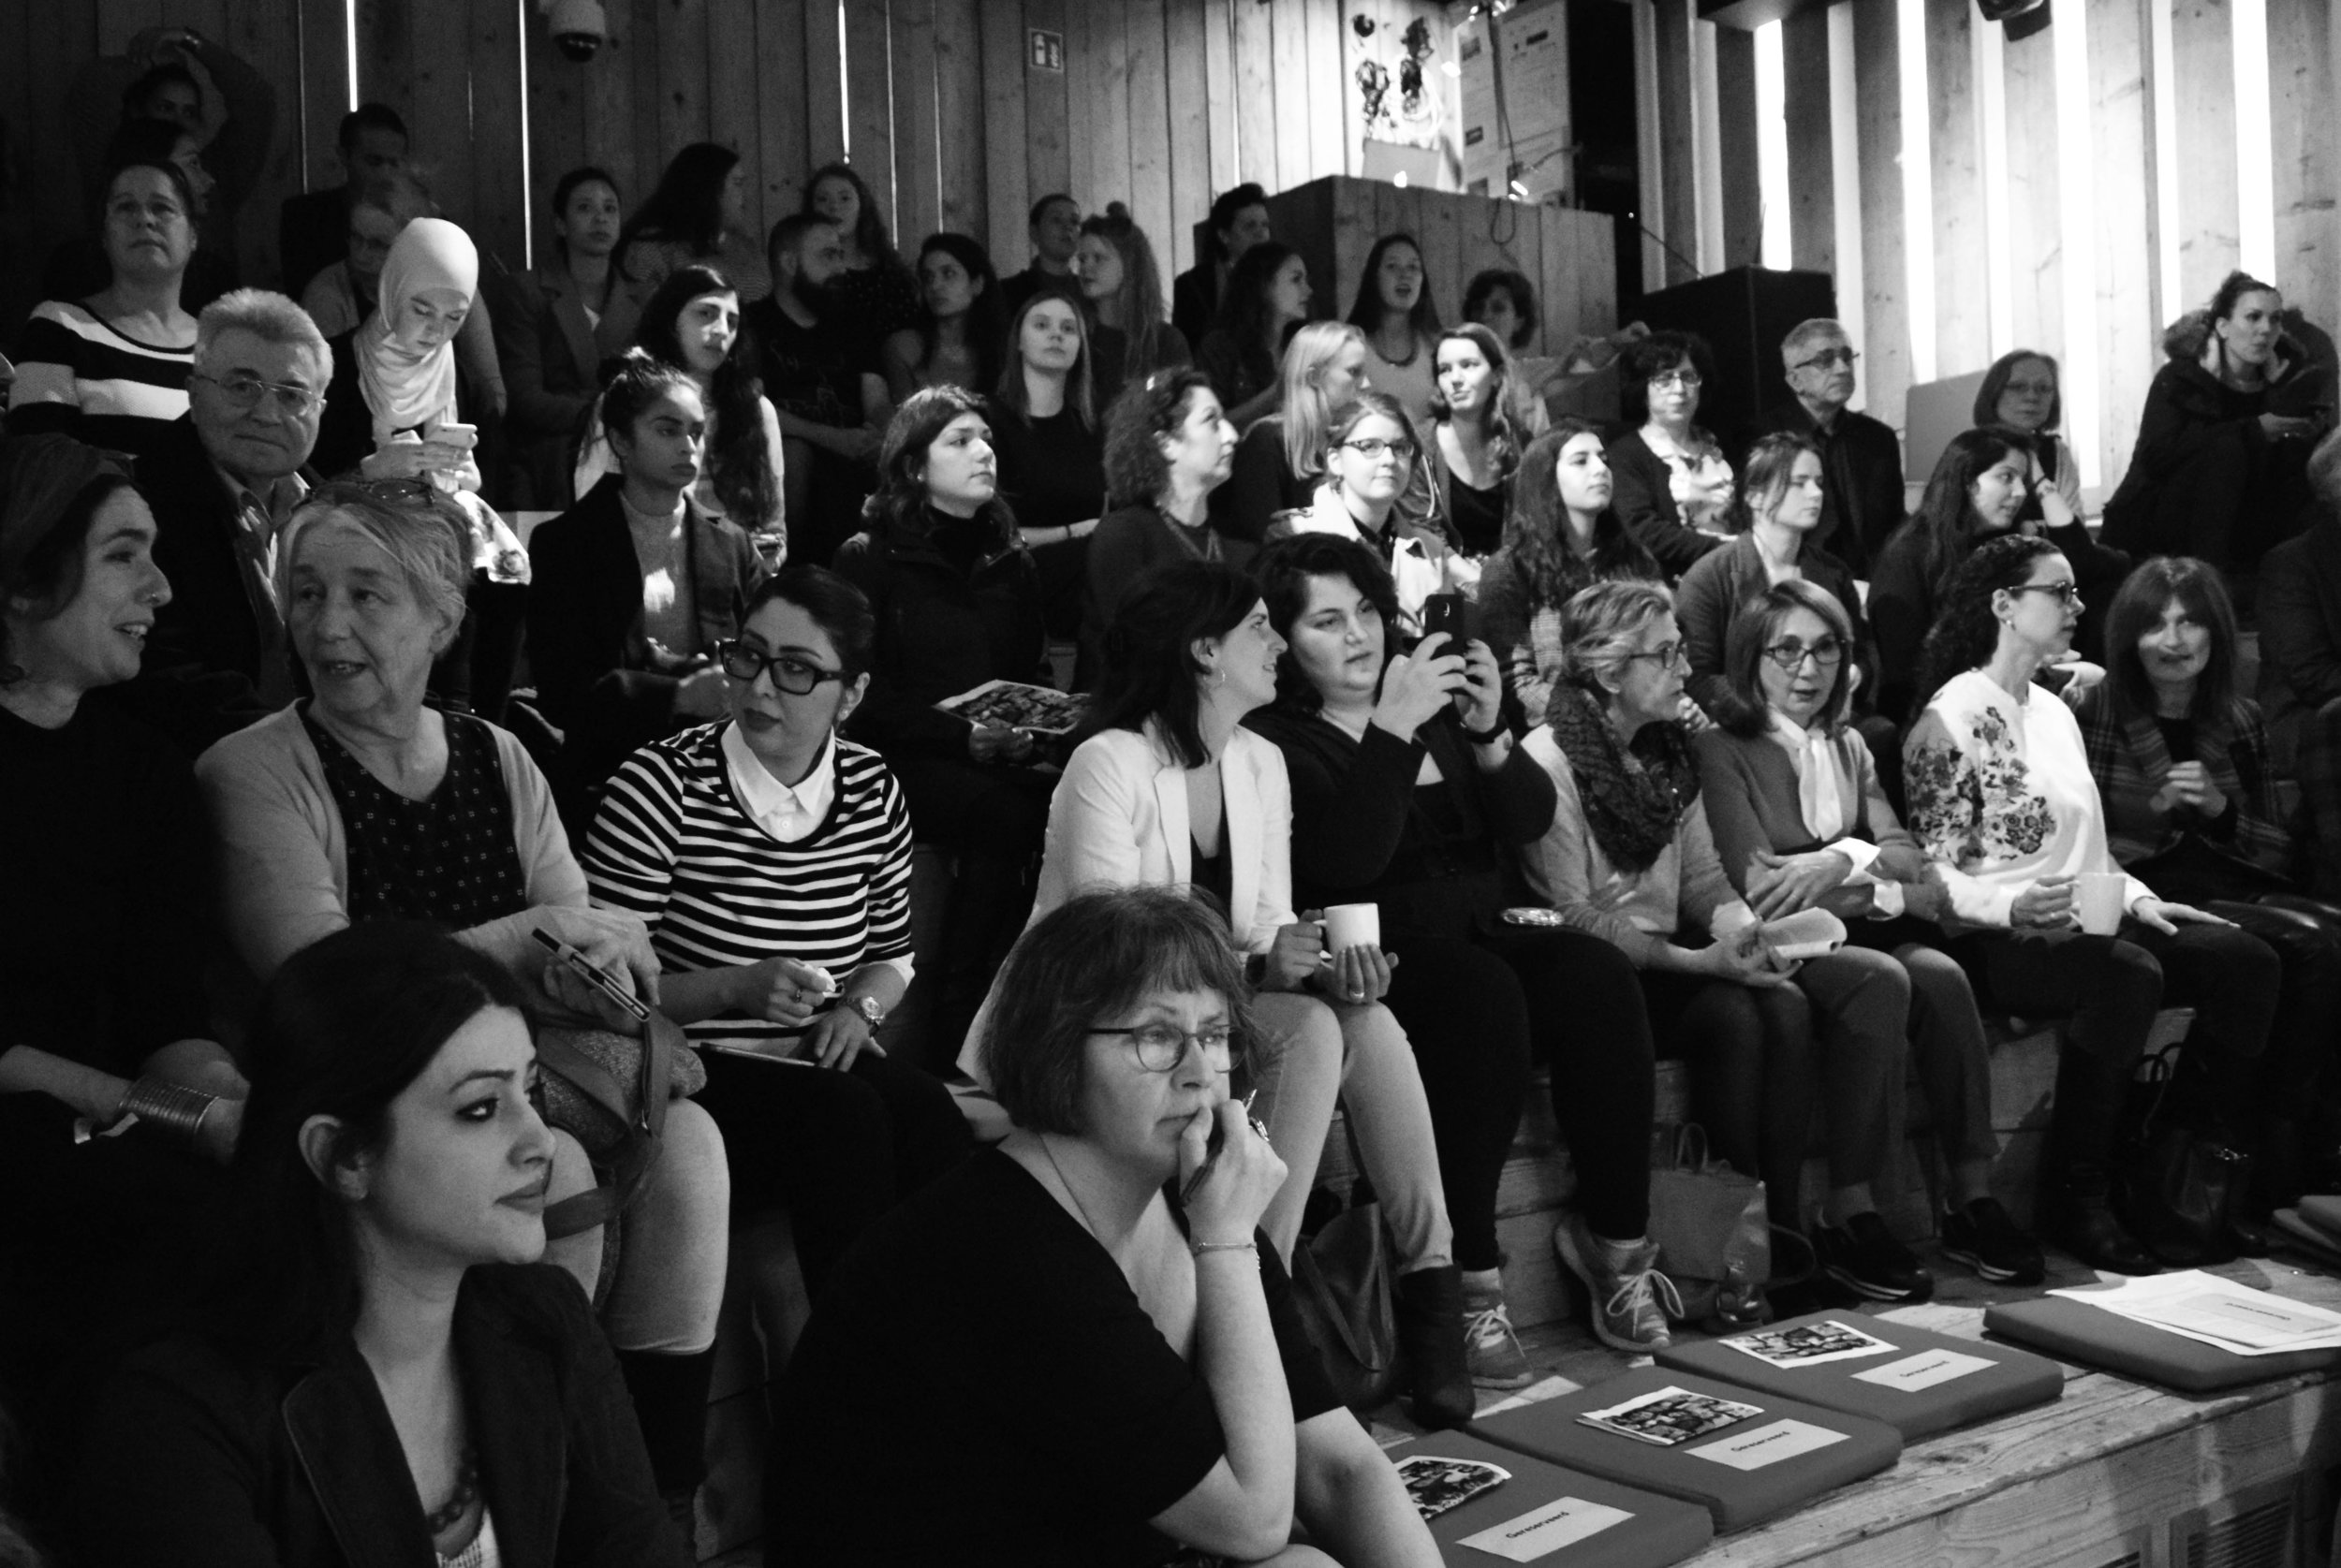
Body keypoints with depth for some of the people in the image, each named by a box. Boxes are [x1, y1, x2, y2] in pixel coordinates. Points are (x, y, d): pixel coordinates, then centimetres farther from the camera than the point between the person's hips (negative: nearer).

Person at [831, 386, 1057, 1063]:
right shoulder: (870, 558, 4)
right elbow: (866, 694, -5)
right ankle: (953, 1014, -26)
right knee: (1004, 812, -34)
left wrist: (1029, 729, -2)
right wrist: (965, 736, -16)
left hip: (1003, 759, 4)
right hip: (898, 759, -4)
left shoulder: (1013, 563, 20)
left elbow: (1035, 674, 22)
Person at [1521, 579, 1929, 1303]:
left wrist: (1736, 924, -8)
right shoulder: (1549, 762, -11)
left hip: (1671, 960, 8)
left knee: (1876, 984, -11)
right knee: (1775, 1010, -32)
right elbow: (1570, 915, -16)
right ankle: (1770, 1230, -19)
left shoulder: (1668, 753, 15)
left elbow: (1702, 876, 15)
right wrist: (1693, 960, -23)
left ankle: (1850, 1209, -12)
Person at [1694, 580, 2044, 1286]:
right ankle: (1853, 1217, -30)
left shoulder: (1848, 746, 20)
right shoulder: (1720, 750, -2)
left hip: (1856, 931, 5)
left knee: (1941, 973, -24)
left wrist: (1844, 861, -13)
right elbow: (1758, 886, -12)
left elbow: (1905, 852, 8)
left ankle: (1972, 1200, -25)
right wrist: (1885, 891, -9)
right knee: (1882, 977, -32)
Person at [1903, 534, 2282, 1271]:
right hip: (1999, 939, -8)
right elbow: (1936, 873, -12)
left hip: (2086, 923, 8)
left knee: (2244, 960, -11)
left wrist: (2137, 898, 9)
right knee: (2130, 973, -34)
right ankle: (2075, 1200, -24)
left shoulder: (2054, 711, 21)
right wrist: (2015, 907, -27)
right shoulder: (1952, 718, -7)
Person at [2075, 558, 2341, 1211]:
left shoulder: (2239, 721, 18)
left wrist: (2221, 809, -2)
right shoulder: (2098, 711, 4)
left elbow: (2279, 848, 18)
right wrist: (2156, 805, -11)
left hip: (2235, 887, 5)